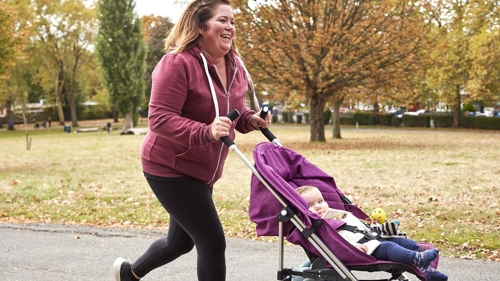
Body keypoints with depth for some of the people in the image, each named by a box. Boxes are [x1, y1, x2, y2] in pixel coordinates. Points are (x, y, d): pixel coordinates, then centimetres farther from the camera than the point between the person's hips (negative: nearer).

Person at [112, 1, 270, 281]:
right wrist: (206, 132, -40)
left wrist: (252, 119, -9)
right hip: (170, 168, -9)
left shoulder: (234, 65, 3)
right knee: (212, 241, -11)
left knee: (182, 240, 22)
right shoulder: (177, 63, -22)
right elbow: (160, 119, -27)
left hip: (202, 171, 9)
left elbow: (236, 110, 15)